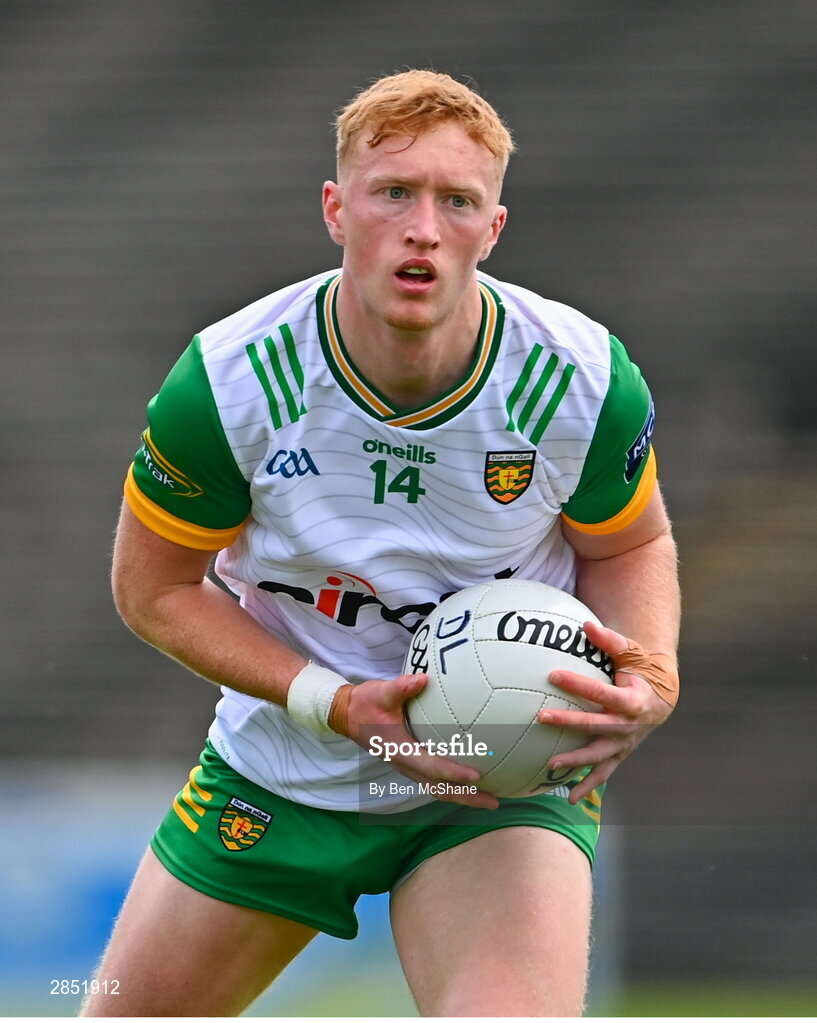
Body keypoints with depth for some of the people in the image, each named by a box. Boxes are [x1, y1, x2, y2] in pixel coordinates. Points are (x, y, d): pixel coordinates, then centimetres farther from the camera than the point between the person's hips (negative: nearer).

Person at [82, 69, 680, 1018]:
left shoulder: (583, 380, -18)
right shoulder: (227, 384, -19)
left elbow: (630, 545, 3)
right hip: (276, 778, 2)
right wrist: (340, 706, -19)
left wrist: (650, 676, -20)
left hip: (499, 786, -2)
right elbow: (154, 589, -6)